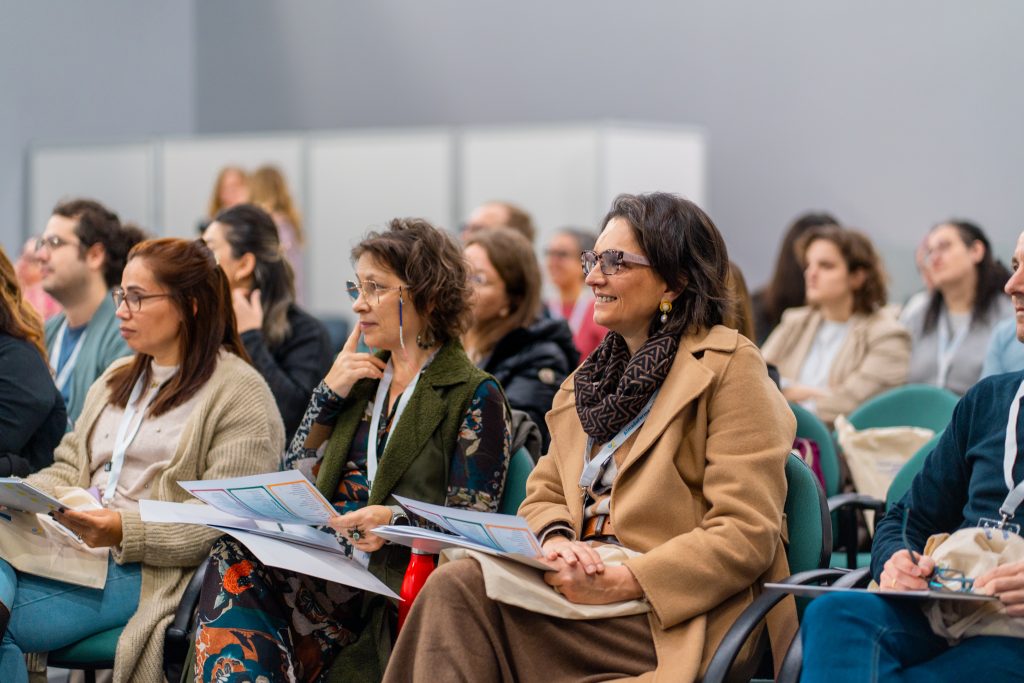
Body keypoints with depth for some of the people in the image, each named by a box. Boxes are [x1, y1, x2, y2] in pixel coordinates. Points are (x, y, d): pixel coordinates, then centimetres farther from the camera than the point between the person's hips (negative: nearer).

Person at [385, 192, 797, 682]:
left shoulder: (730, 367, -2)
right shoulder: (591, 376, 22)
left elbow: (746, 536, -11)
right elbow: (544, 495, 19)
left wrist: (623, 582, -20)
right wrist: (556, 542, -6)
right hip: (584, 584, 7)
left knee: (459, 589, -25)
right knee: (453, 582, -24)